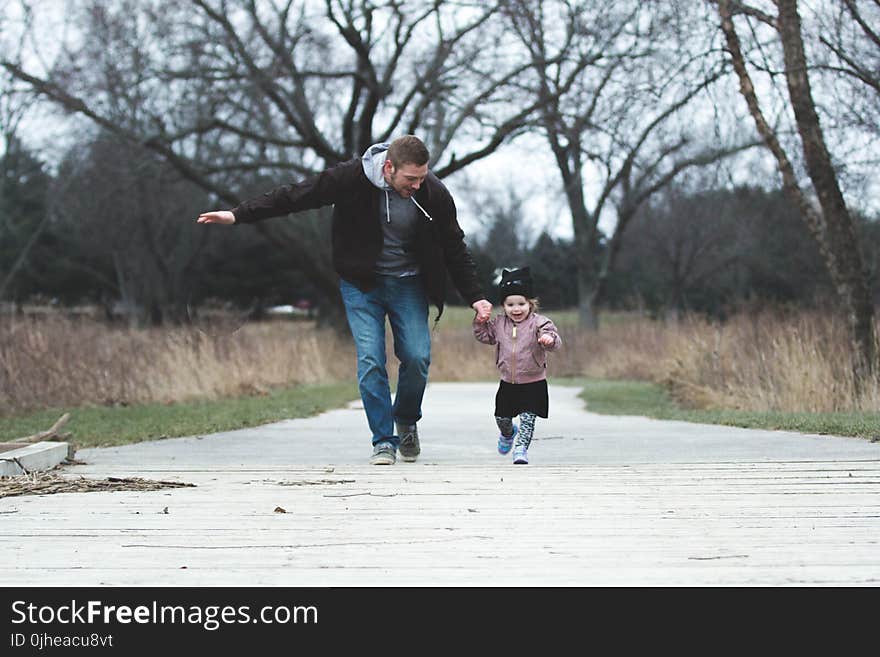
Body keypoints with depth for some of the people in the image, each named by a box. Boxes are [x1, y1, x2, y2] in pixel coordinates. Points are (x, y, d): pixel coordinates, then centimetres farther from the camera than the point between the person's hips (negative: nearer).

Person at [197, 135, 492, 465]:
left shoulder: (434, 194, -15)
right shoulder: (353, 178, -21)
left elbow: (455, 249, 0)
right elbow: (295, 195, -13)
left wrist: (475, 296, -1)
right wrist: (238, 214, -13)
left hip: (408, 285, 1)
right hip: (361, 283, -1)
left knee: (417, 358, -9)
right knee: (370, 360, -12)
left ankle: (406, 422, 19)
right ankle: (383, 442, -2)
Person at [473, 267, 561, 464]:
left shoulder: (539, 323, -12)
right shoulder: (499, 323, 2)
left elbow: (554, 341, -24)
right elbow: (484, 336, 16)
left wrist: (549, 339, -47)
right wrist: (480, 321, -2)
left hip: (533, 383, -4)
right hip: (508, 383, 4)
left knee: (528, 417, -10)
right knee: (502, 417, 15)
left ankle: (521, 448, 1)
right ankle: (508, 434, 46)